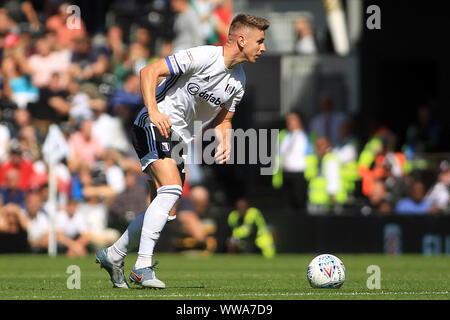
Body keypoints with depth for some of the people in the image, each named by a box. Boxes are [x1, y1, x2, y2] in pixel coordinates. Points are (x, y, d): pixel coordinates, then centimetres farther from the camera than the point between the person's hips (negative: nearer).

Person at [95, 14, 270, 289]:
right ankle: (143, 266, -25)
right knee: (171, 188, -25)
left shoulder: (239, 81, 6)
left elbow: (223, 119, 18)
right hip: (154, 127, -9)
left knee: (163, 209, 7)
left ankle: (113, 255, 25)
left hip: (182, 140, 9)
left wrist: (224, 141, -4)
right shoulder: (203, 57, -18)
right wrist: (154, 112, -30)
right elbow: (150, 72, -19)